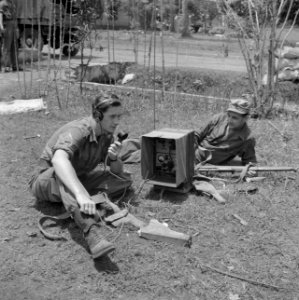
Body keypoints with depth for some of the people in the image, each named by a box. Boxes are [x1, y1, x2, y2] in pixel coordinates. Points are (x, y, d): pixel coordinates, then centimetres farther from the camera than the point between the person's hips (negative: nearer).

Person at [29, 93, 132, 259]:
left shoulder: (107, 135, -4)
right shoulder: (77, 130, -28)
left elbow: (117, 172, 0)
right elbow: (58, 160, -48)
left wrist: (114, 158, -24)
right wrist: (80, 193, -62)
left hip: (78, 179, 7)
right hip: (46, 181, -7)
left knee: (125, 180, -4)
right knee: (63, 175, -43)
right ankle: (91, 231, -59)